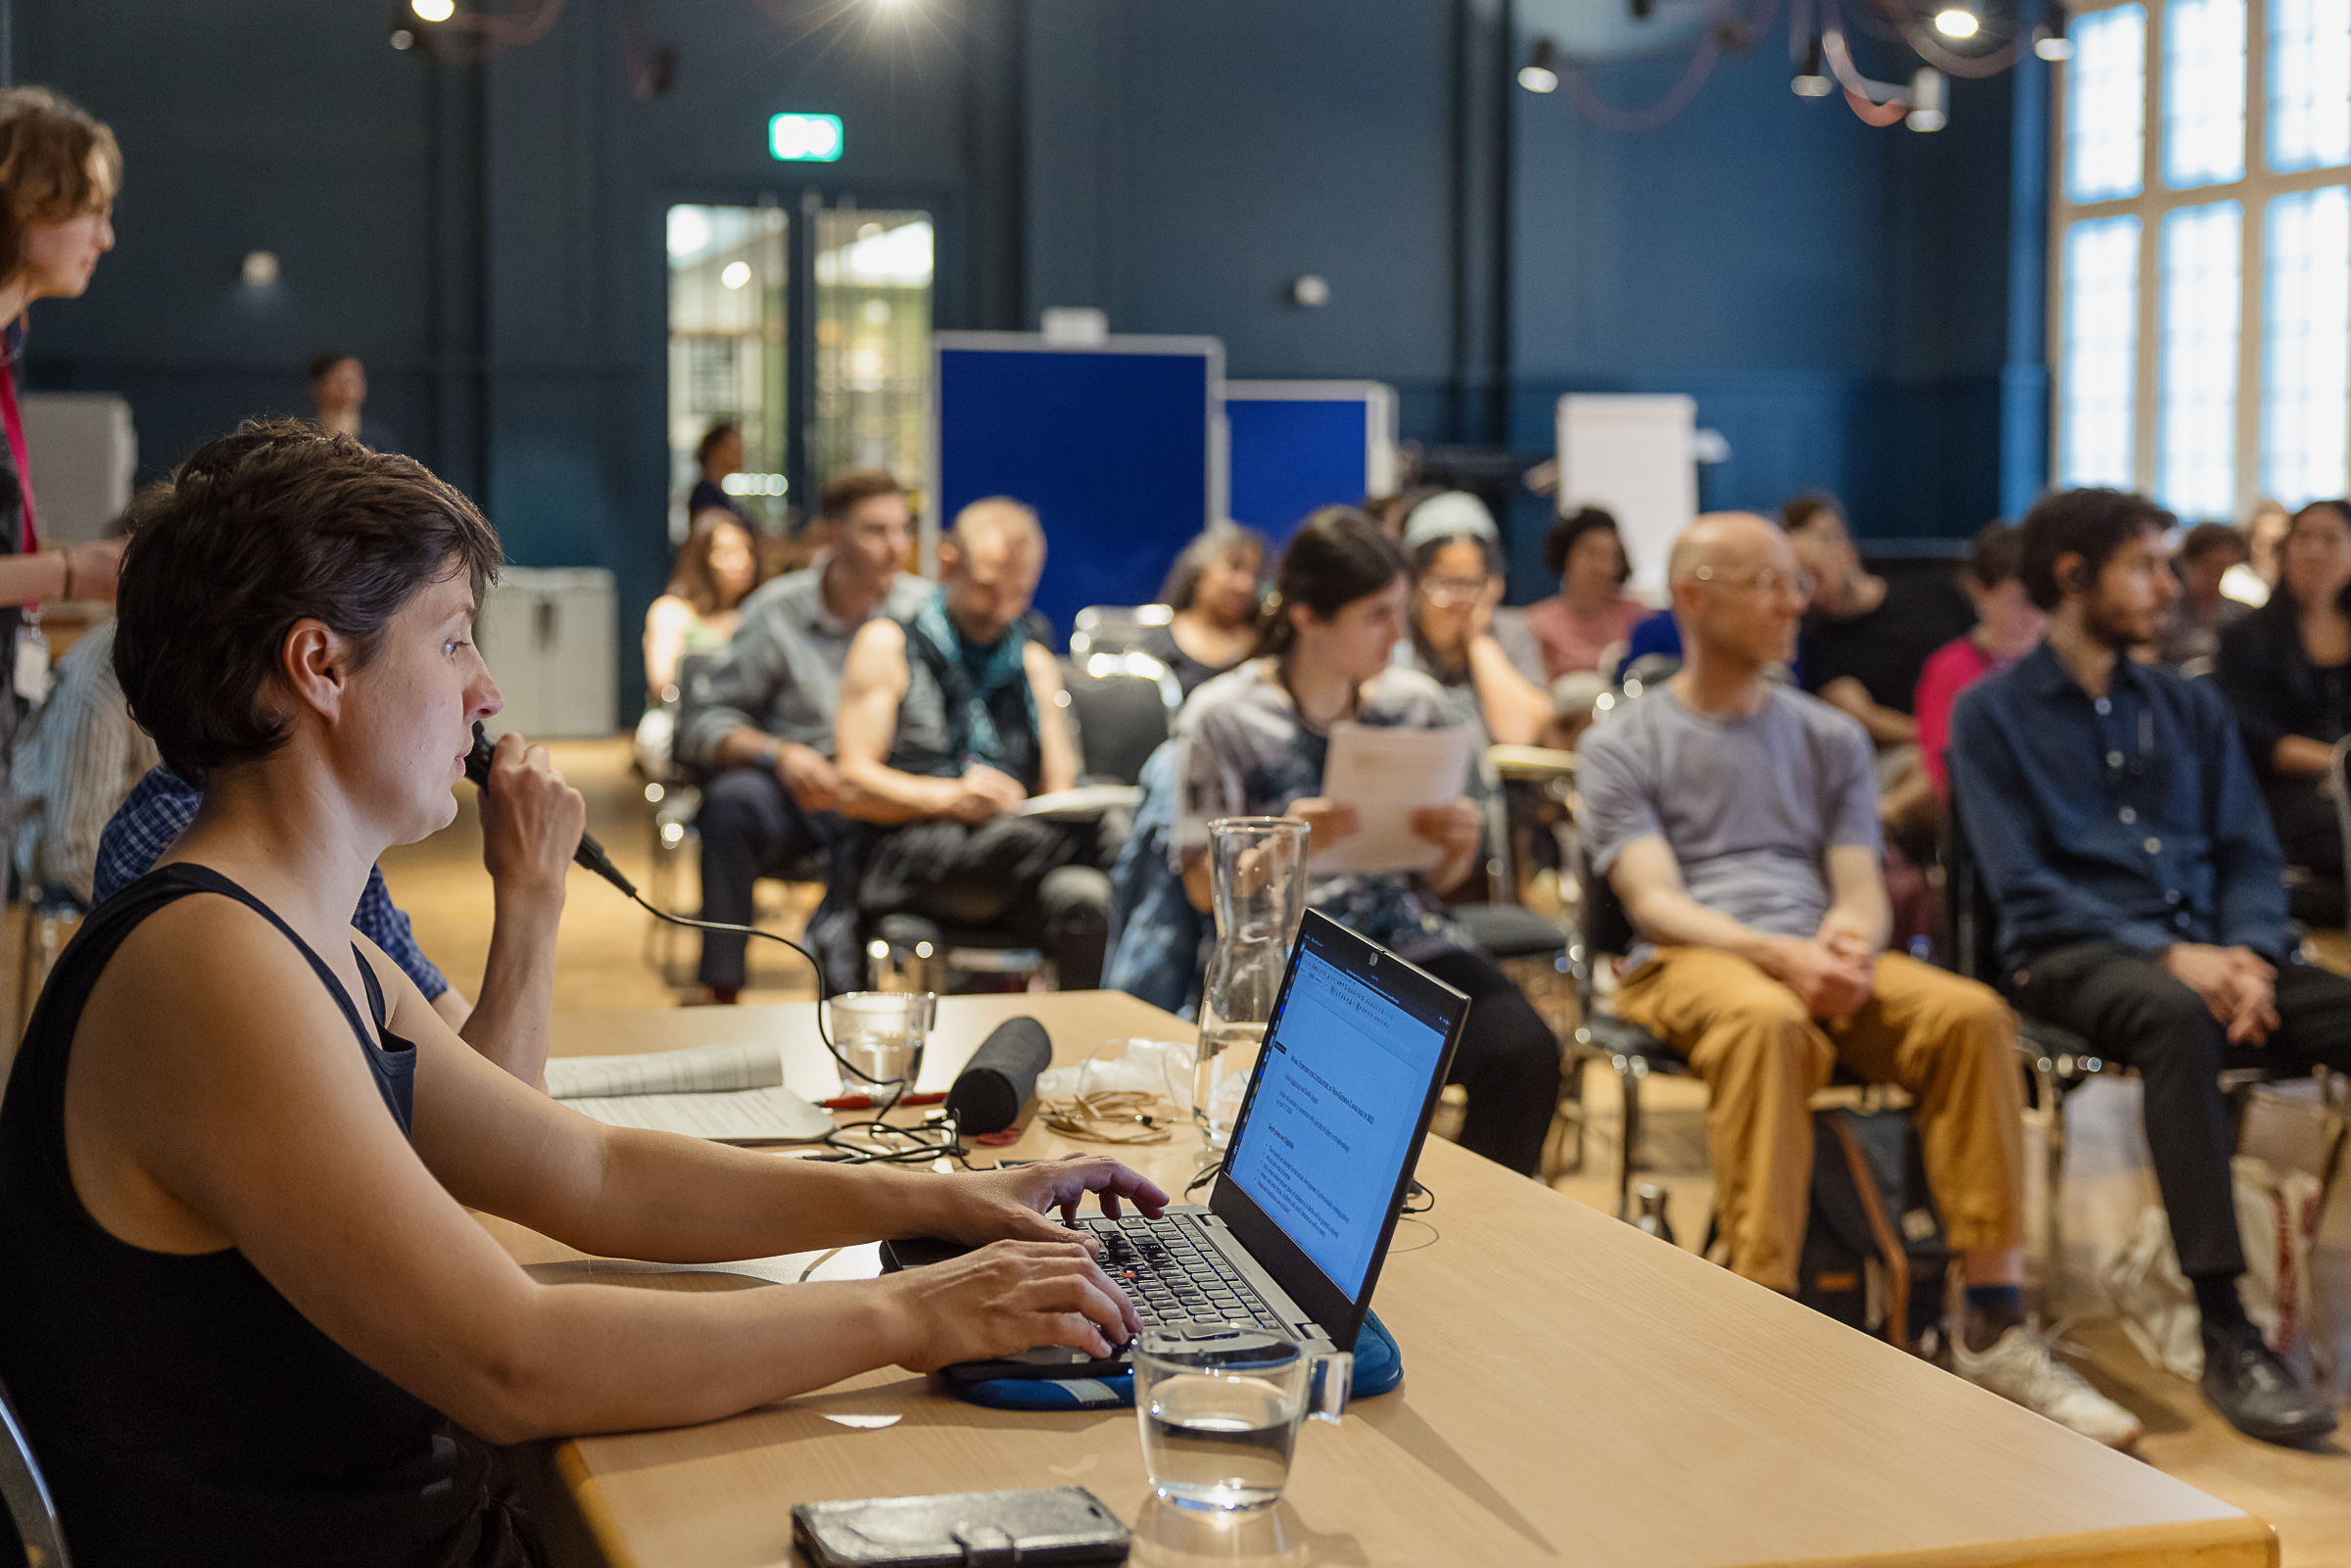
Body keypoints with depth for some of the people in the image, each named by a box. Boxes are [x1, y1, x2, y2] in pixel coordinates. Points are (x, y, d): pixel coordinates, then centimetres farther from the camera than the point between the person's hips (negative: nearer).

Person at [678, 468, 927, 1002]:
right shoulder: (776, 611, 3)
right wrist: (777, 753, -18)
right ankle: (720, 988, -27)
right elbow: (701, 722, 1)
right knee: (730, 800, -31)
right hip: (789, 795, 1)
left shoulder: (925, 609, 4)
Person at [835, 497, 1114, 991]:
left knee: (1083, 897, -34)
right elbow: (854, 787, 1)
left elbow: (1060, 794, 19)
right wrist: (950, 798, -17)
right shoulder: (886, 646, 12)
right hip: (907, 863, -4)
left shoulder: (1035, 664, 26)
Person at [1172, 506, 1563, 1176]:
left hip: (1413, 938, 4)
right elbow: (1203, 886, -2)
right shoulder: (1222, 718, -1)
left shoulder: (1418, 704, 11)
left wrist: (1459, 843, -7)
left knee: (1524, 1052, -25)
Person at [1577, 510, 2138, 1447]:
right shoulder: (1623, 747, 10)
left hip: (1821, 958, 4)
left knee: (1971, 1011, -26)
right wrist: (1777, 954, -22)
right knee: (1765, 1017, -40)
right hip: (1686, 965, -4)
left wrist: (1852, 935, -14)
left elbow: (1861, 886, 13)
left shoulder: (1830, 738, 24)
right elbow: (1653, 901, -4)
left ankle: (1994, 1329, -24)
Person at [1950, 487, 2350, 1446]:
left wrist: (2250, 954, -8)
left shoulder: (2191, 708, 21)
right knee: (2176, 1015, -39)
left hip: (2203, 948, 5)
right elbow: (2022, 884, -5)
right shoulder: (1993, 713, 5)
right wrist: (2165, 953, -17)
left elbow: (2248, 853, 14)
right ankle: (2225, 1337, -40)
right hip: (2070, 958, -5)